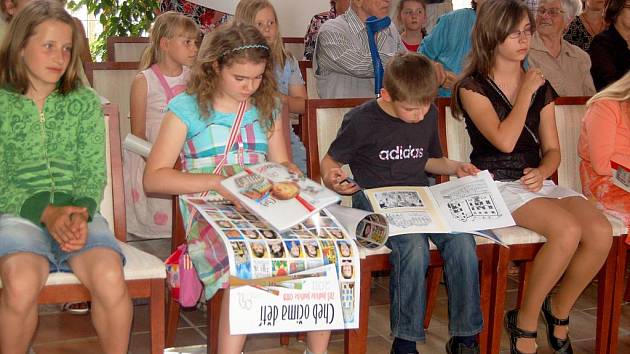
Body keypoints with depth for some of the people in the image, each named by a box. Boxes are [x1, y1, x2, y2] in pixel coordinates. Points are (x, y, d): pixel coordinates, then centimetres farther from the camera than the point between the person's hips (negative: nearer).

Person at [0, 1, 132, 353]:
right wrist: (45, 213, -18)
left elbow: (94, 174, 4)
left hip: (79, 212, 1)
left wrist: (81, 214, -18)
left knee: (110, 278, -29)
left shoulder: (85, 102, 8)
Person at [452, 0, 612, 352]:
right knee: (567, 230, -31)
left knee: (601, 232, -22)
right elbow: (504, 140, -16)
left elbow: (552, 149, 15)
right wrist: (526, 92, -7)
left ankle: (559, 310, 4)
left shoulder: (541, 86, 14)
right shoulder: (473, 87, -2)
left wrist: (542, 172, -8)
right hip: (497, 185, -5)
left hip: (537, 180, 5)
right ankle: (525, 322, -10)